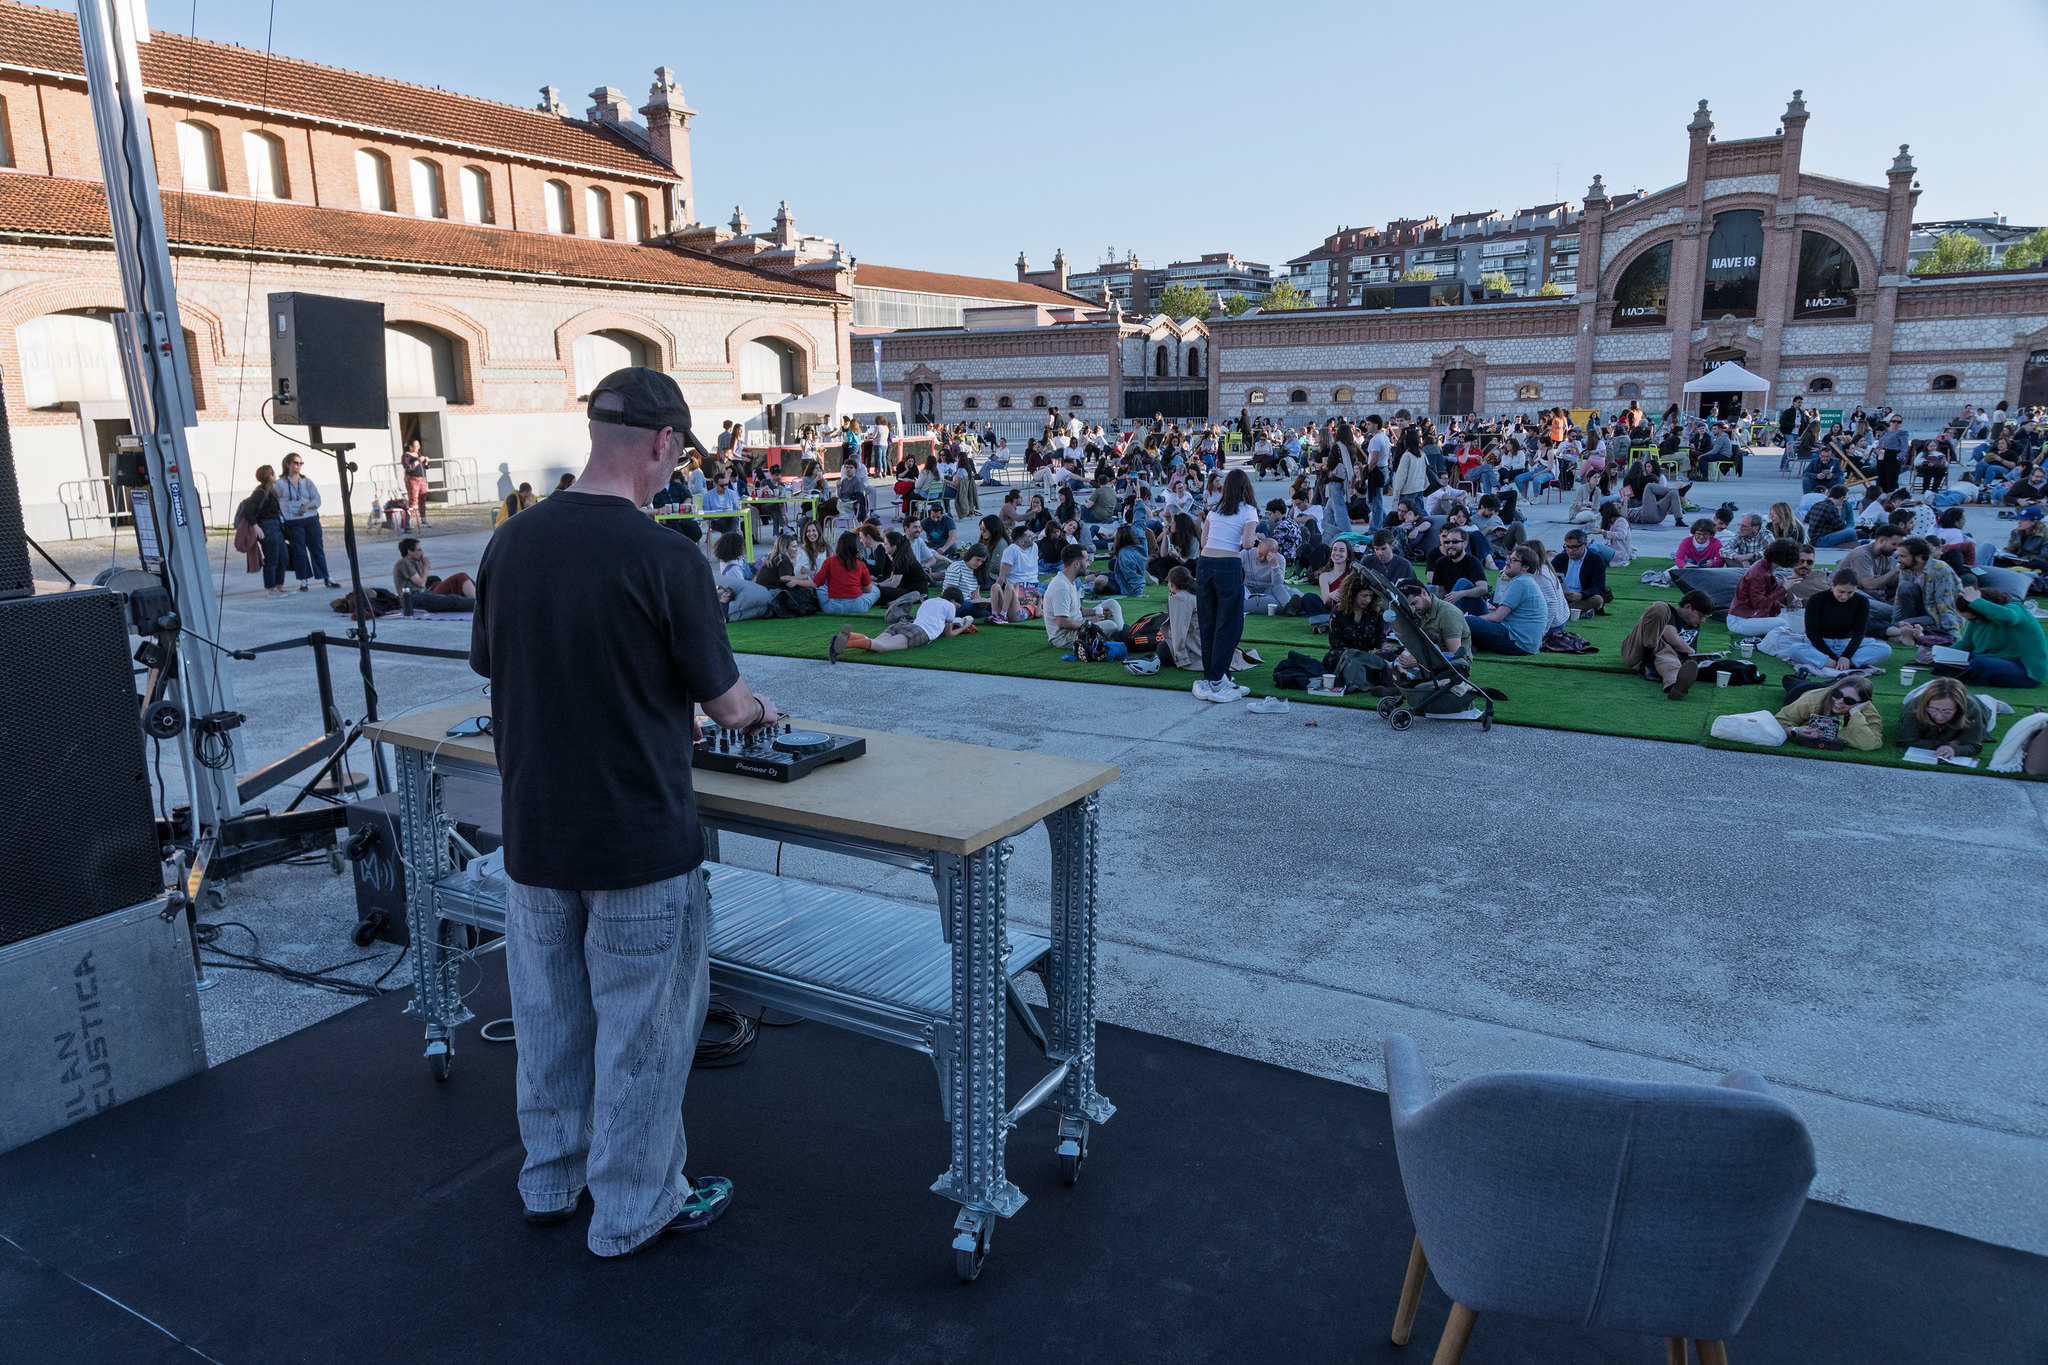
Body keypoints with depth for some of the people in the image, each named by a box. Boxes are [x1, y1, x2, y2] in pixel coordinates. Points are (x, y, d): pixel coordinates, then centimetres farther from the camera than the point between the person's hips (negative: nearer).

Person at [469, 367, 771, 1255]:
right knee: (641, 1026, 11)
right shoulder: (664, 559, -20)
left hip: (533, 834, 6)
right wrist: (753, 707, 11)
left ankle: (551, 1179, 39)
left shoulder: (510, 543, -3)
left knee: (549, 1014, 21)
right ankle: (633, 1208, 26)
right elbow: (723, 702, -13)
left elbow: (492, 669, 9)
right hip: (639, 840, -5)